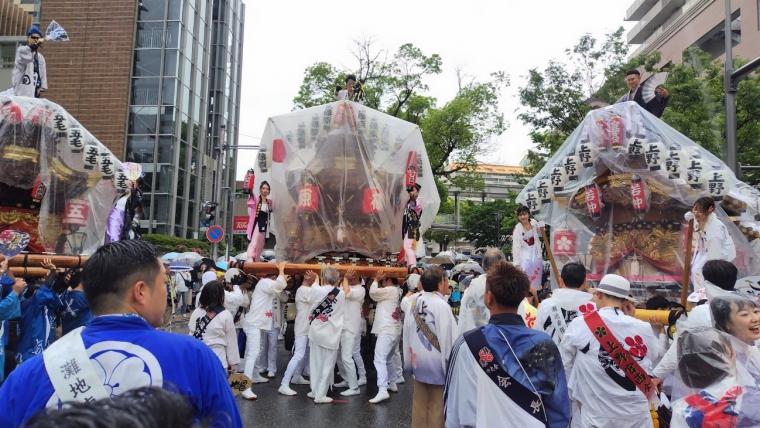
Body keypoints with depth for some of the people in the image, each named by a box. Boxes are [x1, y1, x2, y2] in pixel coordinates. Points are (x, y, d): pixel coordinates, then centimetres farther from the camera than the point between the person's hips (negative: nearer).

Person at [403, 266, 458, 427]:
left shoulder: (414, 302, -1)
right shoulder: (441, 304, -19)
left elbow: (407, 332, 5)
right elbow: (449, 336, -21)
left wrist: (409, 360, 14)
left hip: (418, 360, 6)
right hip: (436, 362, -6)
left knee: (419, 403, 17)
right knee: (437, 405, 8)